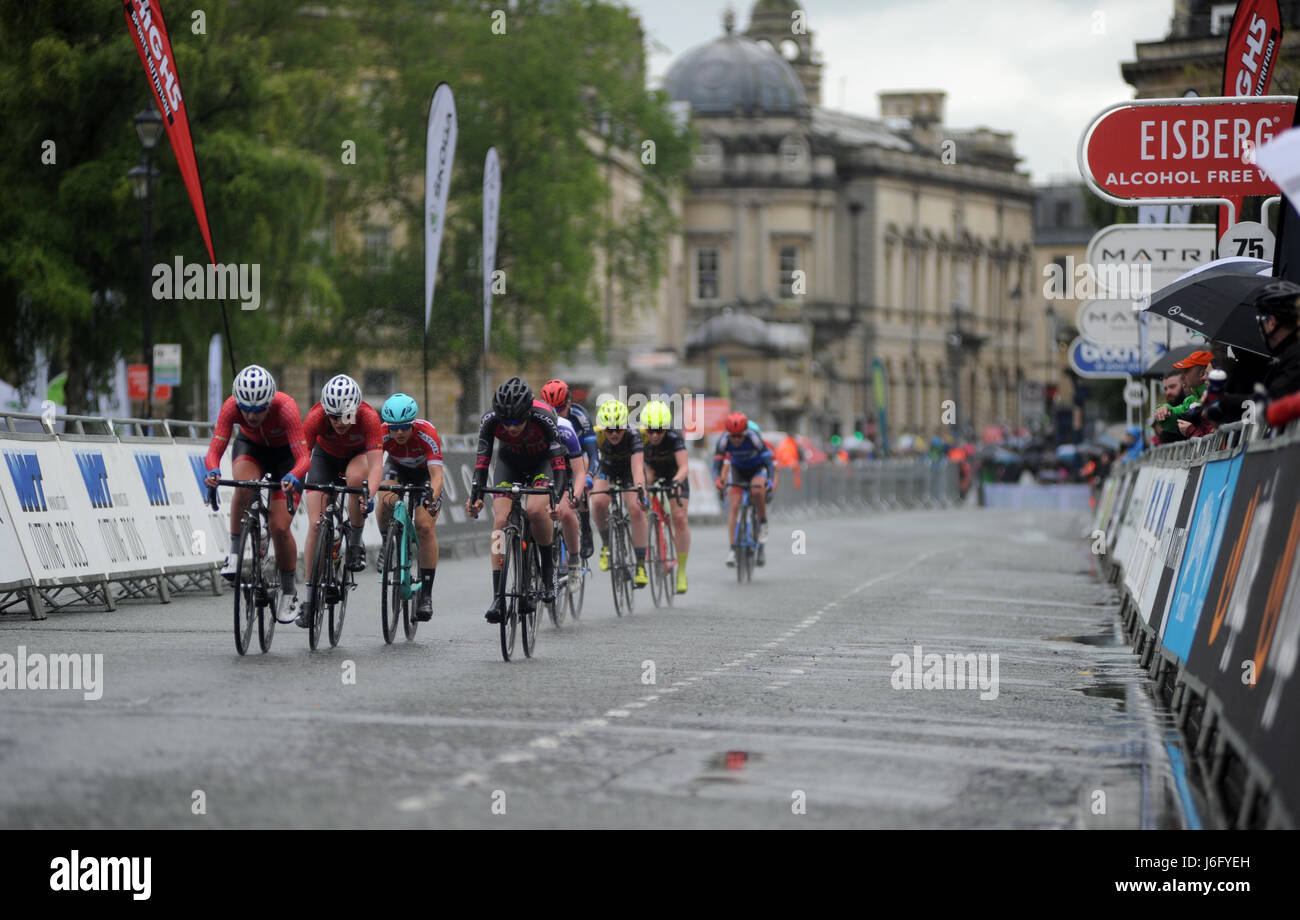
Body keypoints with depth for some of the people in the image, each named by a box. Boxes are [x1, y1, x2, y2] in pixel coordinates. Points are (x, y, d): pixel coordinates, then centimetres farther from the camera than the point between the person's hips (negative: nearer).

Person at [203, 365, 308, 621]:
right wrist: (213, 471, -56)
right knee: (244, 486, -35)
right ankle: (235, 554, -19)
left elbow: (303, 457, -41)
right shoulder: (232, 407, -31)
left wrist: (293, 476, -62)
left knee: (280, 527, -11)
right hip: (250, 447, 2)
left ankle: (290, 592, 9)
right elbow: (214, 450, -34)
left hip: (285, 453, -1)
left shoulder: (285, 408, -37)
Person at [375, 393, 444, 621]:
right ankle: (387, 544, 0)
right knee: (385, 503, -31)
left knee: (425, 527, -17)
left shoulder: (427, 433, -37)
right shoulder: (382, 434, -32)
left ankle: (426, 594, -11)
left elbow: (437, 474, -43)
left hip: (425, 471, -2)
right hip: (397, 468, 2)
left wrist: (432, 497, -62)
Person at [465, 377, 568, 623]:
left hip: (542, 461, -2)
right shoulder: (490, 420, -29)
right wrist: (475, 495, -42)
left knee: (535, 508, -30)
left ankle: (548, 566, -5)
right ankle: (498, 597, -15)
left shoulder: (543, 418, -36)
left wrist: (556, 497, -52)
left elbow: (559, 463, -37)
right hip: (510, 462, 2)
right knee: (500, 520, -16)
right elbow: (482, 461, -26)